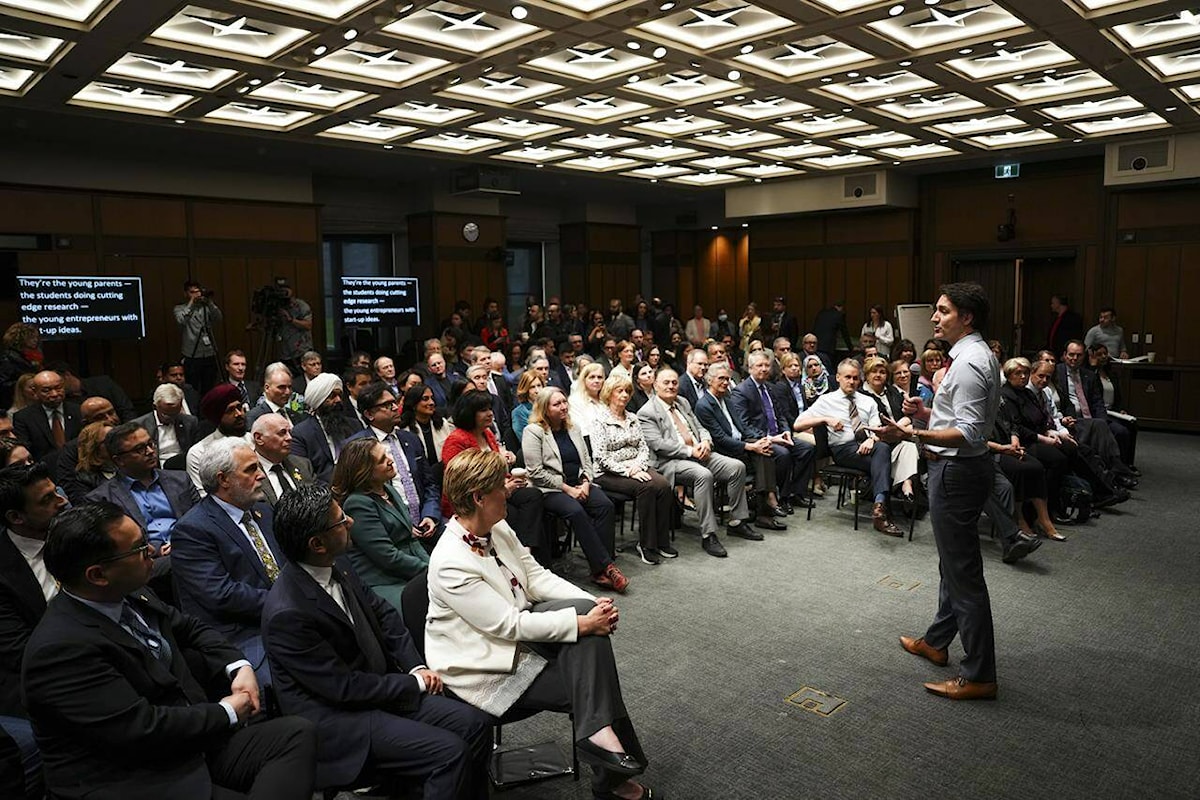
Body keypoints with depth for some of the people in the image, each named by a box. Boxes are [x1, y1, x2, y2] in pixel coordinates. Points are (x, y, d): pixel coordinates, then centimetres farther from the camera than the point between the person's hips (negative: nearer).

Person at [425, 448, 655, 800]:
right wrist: (582, 623, -26)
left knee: (586, 609, -20)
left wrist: (593, 603, -13)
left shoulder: (498, 529, -3)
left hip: (518, 626, 7)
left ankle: (598, 730, -21)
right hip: (489, 666, -7)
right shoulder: (450, 563, -29)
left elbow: (537, 577, 1)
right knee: (589, 684, -13)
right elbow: (510, 625, -27)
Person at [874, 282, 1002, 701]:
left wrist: (914, 435, -36)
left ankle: (978, 675, 6)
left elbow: (969, 433, -27)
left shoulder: (969, 363, -20)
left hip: (956, 471, -11)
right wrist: (926, 412, 9)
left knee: (963, 571, -4)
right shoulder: (979, 355, 13)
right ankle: (936, 642, 38)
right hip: (962, 467, 11)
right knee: (954, 561, 21)